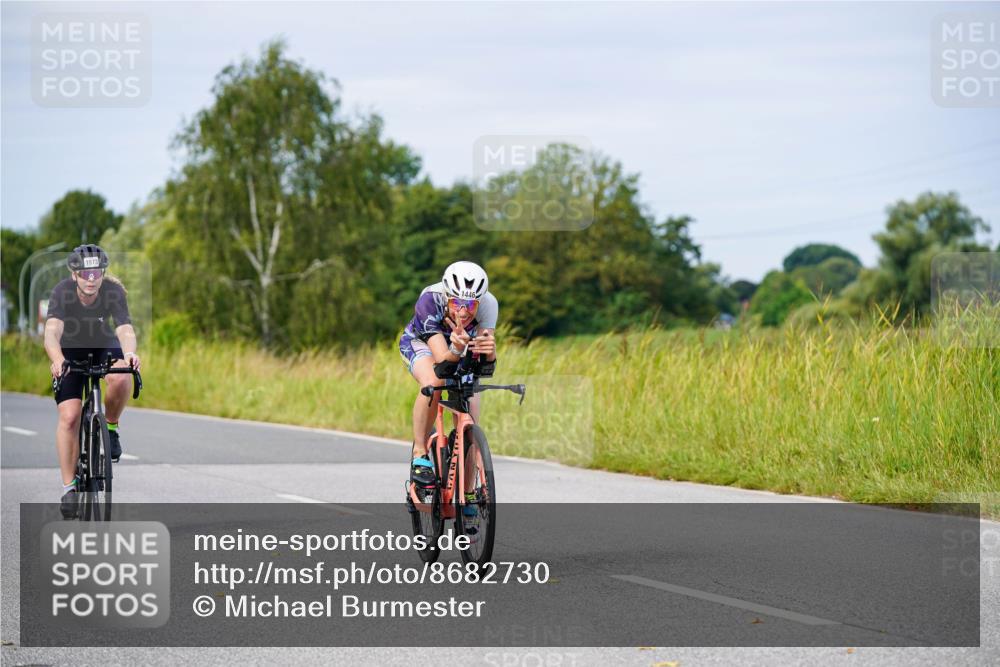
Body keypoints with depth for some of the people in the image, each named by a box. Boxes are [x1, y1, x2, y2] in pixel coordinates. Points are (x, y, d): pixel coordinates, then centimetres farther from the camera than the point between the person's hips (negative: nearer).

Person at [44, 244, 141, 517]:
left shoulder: (114, 291, -27)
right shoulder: (62, 292, -29)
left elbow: (125, 329, -39)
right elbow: (52, 332, -44)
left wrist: (129, 353, -62)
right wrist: (57, 361, -65)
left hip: (105, 347, 1)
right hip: (70, 351, 0)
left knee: (121, 379, -33)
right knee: (69, 416, -14)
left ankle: (110, 427, -4)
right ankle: (69, 487, -2)